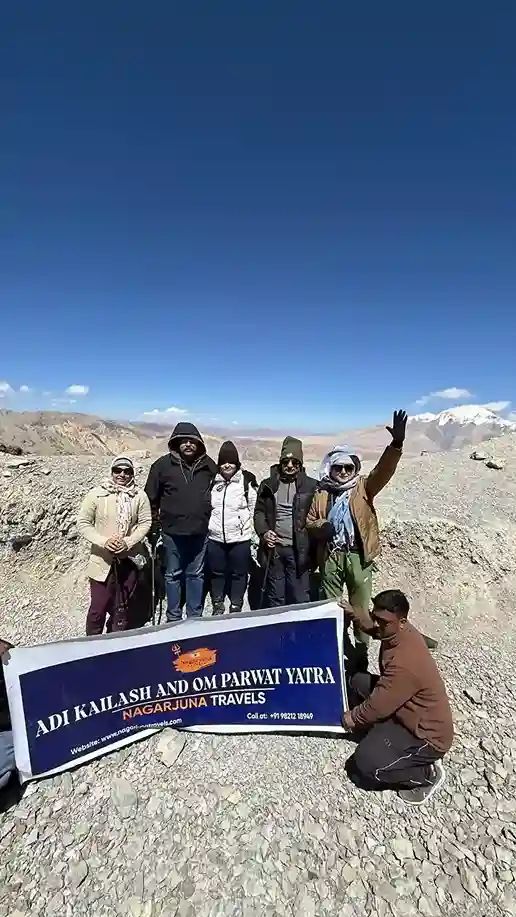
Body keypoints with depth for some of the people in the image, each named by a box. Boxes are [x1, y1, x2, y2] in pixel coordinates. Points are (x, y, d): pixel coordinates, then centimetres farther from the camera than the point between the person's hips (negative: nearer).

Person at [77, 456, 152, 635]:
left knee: (124, 607, 16)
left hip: (129, 560, 2)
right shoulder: (96, 494, -9)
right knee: (98, 606, 5)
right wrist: (103, 541, -19)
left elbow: (145, 522, -2)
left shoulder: (139, 495, -5)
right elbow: (82, 523, -6)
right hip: (102, 561, -2)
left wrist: (128, 542, -16)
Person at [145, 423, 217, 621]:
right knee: (173, 575, 13)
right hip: (173, 531, -2)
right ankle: (173, 617, 30)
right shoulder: (163, 465, -7)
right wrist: (153, 528, 0)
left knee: (196, 574, 15)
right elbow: (151, 498, -1)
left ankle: (195, 616, 31)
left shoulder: (209, 465, 0)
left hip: (200, 531, 2)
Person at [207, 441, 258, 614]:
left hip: (240, 538, -2)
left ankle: (236, 608, 30)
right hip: (215, 538, 2)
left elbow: (254, 507, -3)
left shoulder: (247, 480, -7)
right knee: (217, 572, 16)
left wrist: (251, 528, -5)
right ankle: (217, 605, 35)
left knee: (239, 573, 12)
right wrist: (206, 527, 8)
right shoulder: (212, 480, 0)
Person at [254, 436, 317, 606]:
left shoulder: (311, 486, 0)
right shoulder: (268, 485, 7)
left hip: (298, 550, -2)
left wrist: (311, 546, -10)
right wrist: (264, 532, -8)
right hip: (274, 549, 2)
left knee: (299, 598, 8)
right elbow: (259, 511, 10)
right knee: (275, 597, 15)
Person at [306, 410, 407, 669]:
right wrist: (320, 527, -16)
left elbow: (383, 471, -17)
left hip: (358, 556, -1)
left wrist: (397, 444, -34)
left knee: (360, 608, 11)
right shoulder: (322, 493, 3)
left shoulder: (363, 487, -1)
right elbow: (309, 521, 9)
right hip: (330, 556, 2)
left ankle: (361, 652, 31)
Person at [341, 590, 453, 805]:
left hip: (428, 734, -9)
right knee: (358, 682, 6)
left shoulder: (404, 663, -37)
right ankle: (381, 738, 15)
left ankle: (428, 774, 3)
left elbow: (377, 706, -25)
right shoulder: (402, 631, -11)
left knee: (366, 764, -17)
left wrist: (353, 717, -7)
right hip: (408, 710, 9)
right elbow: (373, 628, 13)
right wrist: (353, 612, -2)